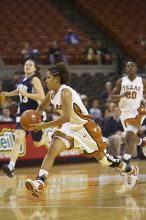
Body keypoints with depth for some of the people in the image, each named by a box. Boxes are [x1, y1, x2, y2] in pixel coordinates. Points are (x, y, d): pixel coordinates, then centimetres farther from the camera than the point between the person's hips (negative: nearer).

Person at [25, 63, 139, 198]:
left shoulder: (65, 92, -26)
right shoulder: (51, 94, 0)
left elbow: (66, 118, -33)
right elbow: (41, 108, 20)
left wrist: (45, 126, -31)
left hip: (85, 127, -7)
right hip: (69, 128, 7)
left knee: (101, 157, 7)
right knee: (52, 150, -14)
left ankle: (131, 171, 29)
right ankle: (39, 183, -23)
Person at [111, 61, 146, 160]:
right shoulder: (121, 81, 3)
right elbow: (113, 97, 2)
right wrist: (122, 95, -18)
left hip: (137, 112, -4)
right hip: (125, 112, 4)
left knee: (129, 137, -20)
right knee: (131, 136, 17)